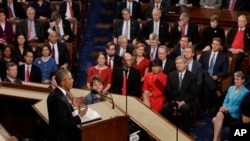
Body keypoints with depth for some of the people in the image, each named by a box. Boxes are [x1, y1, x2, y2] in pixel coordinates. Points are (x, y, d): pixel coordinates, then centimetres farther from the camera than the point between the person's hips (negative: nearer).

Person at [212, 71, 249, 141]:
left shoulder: (246, 92, -5)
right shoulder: (231, 88, 17)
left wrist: (228, 109, -17)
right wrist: (224, 107, -4)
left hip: (234, 114, -5)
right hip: (226, 111, 5)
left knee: (219, 114, -33)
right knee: (215, 120, -27)